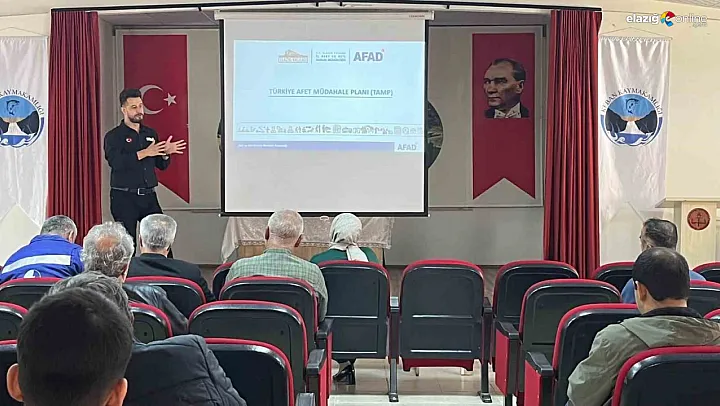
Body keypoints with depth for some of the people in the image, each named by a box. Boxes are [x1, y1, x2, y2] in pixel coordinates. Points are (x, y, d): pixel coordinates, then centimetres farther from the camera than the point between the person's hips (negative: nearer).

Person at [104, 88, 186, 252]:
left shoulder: (150, 134, 14)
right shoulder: (113, 136, -2)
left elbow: (161, 165, 17)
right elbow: (115, 162, -20)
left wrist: (166, 153, -5)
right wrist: (144, 153, -23)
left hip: (149, 197, 5)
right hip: (124, 197, -4)